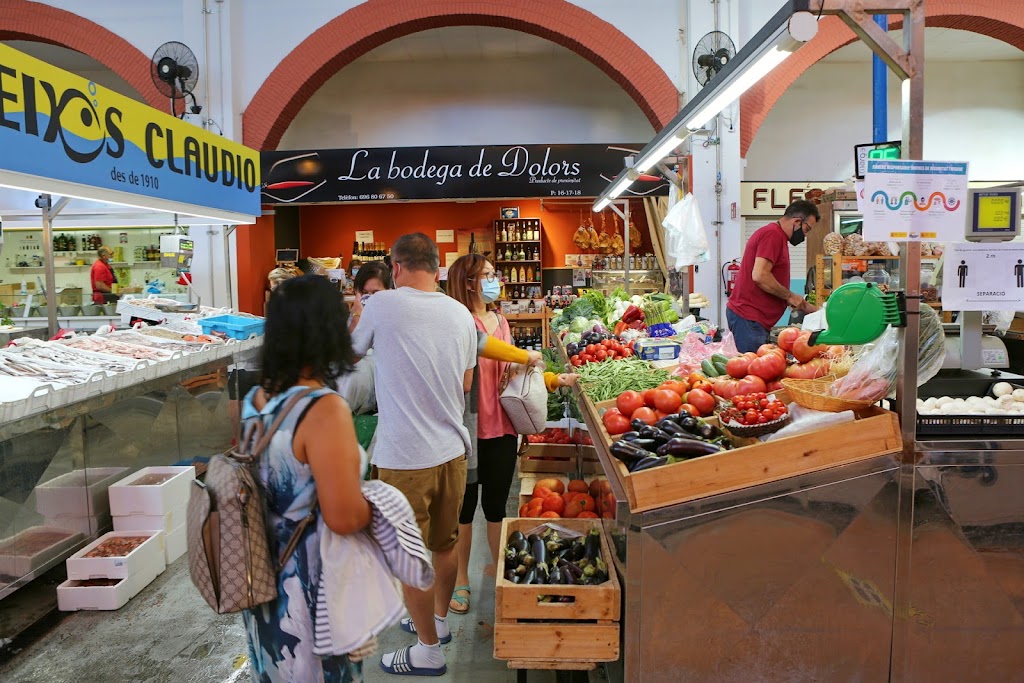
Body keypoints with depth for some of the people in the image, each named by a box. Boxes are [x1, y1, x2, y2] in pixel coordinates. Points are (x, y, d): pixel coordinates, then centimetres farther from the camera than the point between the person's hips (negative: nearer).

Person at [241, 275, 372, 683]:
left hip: (262, 580, 7)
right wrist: (375, 504, -8)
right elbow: (344, 518, -28)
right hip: (311, 588, -7)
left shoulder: (254, 400, -2)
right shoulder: (324, 410, -26)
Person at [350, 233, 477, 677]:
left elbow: (353, 351, 6)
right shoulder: (461, 314, 1)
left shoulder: (382, 305, -12)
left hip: (404, 457, -5)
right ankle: (438, 620, 43)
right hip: (452, 450, 6)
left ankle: (429, 652, 25)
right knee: (445, 544, 22)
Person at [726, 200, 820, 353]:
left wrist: (806, 307, 21)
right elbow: (760, 275, -22)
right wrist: (790, 296, -10)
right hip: (748, 317, -10)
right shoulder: (772, 234, -10)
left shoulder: (778, 237, 22)